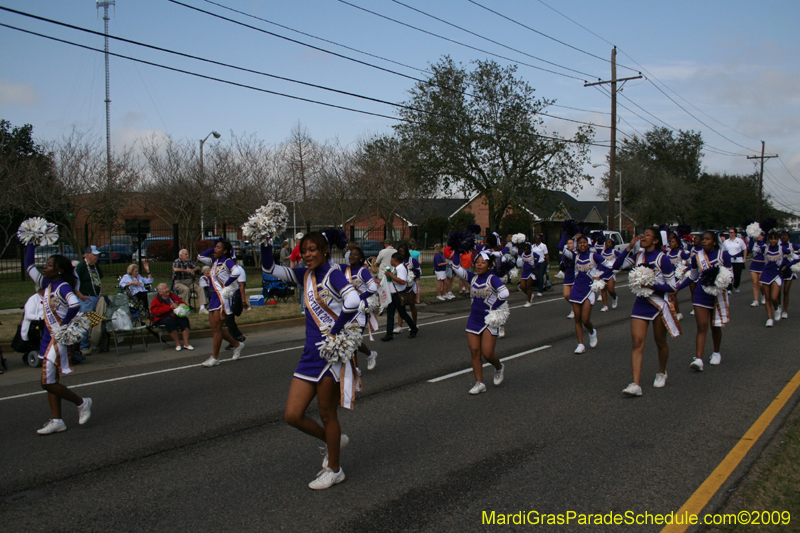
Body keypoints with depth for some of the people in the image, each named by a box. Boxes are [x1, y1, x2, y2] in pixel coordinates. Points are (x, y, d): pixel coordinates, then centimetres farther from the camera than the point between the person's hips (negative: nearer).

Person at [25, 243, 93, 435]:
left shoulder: (64, 287, -16)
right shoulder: (47, 284, 9)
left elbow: (75, 306, -34)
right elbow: (29, 266, 17)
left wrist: (64, 324, -24)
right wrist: (31, 245, 15)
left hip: (59, 338, -9)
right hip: (49, 338, 9)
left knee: (48, 382, -6)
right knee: (50, 382, 11)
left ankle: (82, 403, 10)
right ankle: (57, 421, 17)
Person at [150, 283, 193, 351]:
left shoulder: (174, 296, 16)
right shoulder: (156, 300, 0)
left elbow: (183, 303, 19)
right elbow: (155, 311, -16)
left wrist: (178, 306, -8)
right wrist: (170, 307, -20)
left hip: (176, 316, 5)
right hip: (162, 319, -5)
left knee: (184, 319, -26)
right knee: (171, 321, -37)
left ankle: (186, 344, -27)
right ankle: (177, 344, -26)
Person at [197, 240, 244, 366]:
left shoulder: (228, 262, -11)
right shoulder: (215, 261, 13)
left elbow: (237, 271, -30)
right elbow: (200, 257, 21)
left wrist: (226, 284, -21)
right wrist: (212, 249, 11)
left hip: (222, 297, -9)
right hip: (214, 297, 9)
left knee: (216, 328, -4)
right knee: (214, 328, 11)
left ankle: (214, 358, 6)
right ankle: (237, 344, 27)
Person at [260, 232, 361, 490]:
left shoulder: (333, 275, -12)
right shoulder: (305, 275, 10)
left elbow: (352, 300, -31)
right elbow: (269, 268, 14)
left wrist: (336, 330, -22)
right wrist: (265, 243, 0)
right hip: (311, 353, 7)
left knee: (327, 415, 6)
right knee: (293, 415, 6)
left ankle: (334, 470, 26)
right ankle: (333, 440, 31)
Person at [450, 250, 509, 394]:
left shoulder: (493, 279, -11)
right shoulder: (472, 277, 5)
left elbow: (504, 293, -26)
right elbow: (456, 267, -1)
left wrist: (493, 308, -18)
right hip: (474, 320, 5)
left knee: (487, 354, -5)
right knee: (474, 352, 3)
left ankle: (499, 368, 29)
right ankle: (479, 383, 12)